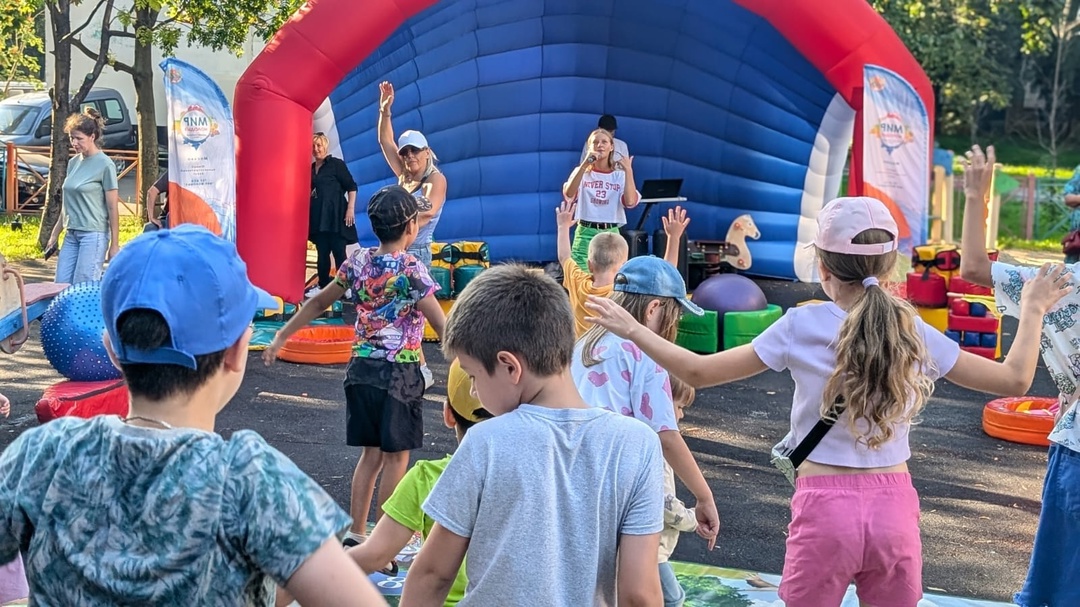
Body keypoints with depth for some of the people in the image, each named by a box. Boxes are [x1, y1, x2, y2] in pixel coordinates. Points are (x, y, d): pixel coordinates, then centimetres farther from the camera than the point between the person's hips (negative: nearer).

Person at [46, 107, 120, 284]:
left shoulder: (105, 165, -8)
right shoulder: (73, 163, 11)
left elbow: (113, 208, -8)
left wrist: (114, 245, -9)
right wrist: (55, 233, 18)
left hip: (94, 235, -7)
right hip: (71, 235, 7)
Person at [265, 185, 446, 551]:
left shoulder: (358, 262, 4)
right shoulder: (412, 269, -13)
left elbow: (318, 303, 12)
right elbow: (441, 324, -17)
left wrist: (282, 337, 21)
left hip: (362, 368, 6)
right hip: (401, 372, -5)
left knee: (371, 453, 14)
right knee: (396, 455, 5)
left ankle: (355, 534, 16)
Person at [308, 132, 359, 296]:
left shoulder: (337, 164, -3)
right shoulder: (311, 168, 13)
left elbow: (351, 187, -7)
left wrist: (350, 209, -15)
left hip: (335, 215, -6)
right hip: (318, 216, 6)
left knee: (338, 251, -5)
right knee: (322, 252, 9)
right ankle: (323, 285, 17)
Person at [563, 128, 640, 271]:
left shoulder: (620, 175, 7)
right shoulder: (582, 172, 5)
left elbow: (630, 201, -11)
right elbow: (568, 194, -16)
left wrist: (628, 171, -12)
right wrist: (584, 165, -23)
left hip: (611, 234, 2)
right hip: (585, 233, -1)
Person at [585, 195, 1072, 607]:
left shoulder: (801, 327, -8)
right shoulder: (915, 332, -1)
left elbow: (699, 372, -6)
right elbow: (1015, 380, 5)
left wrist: (632, 330, 5)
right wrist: (1032, 312, 21)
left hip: (825, 507, -2)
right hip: (894, 508, 3)